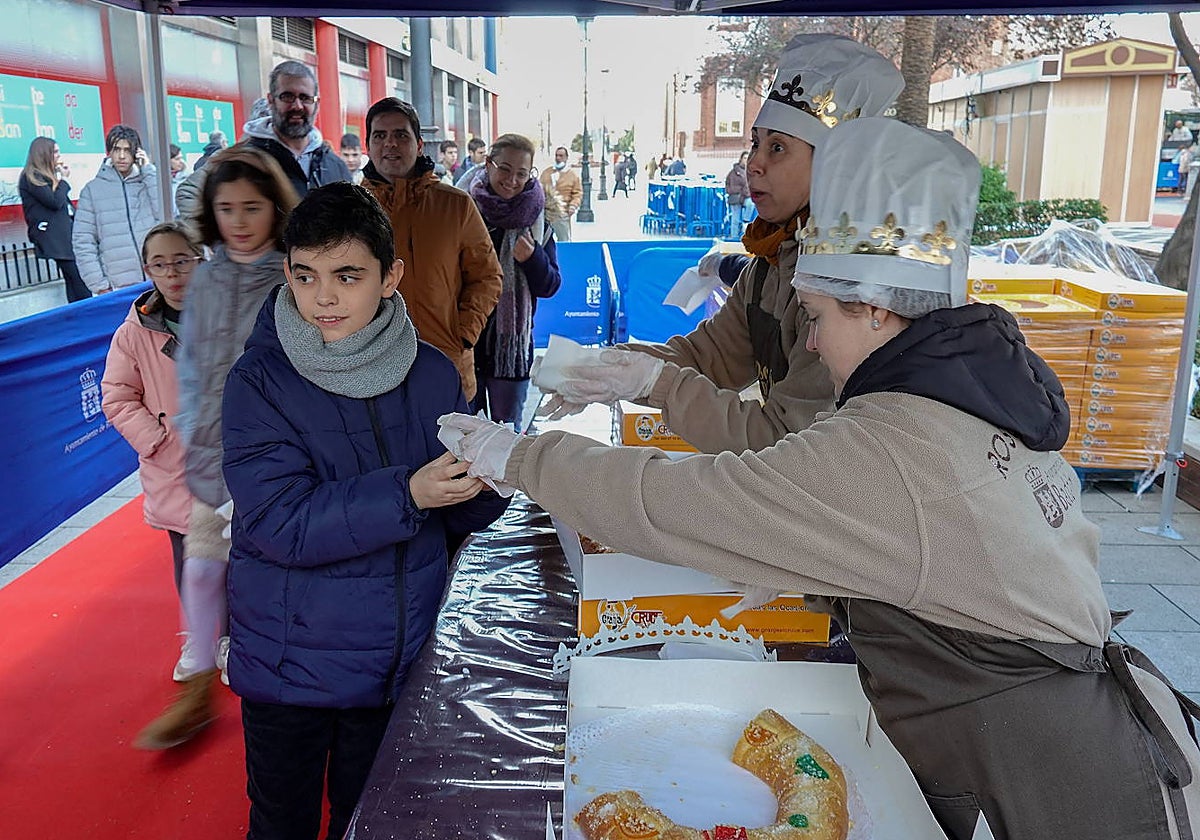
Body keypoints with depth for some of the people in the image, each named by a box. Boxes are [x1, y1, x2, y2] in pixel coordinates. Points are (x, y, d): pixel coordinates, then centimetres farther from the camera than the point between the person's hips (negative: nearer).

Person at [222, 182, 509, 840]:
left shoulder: (430, 374, -4)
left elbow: (468, 515, 0)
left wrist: (482, 475, -23)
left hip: (401, 660, 3)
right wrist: (407, 496, -33)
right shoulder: (259, 383, -13)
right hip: (291, 662, -2)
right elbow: (282, 524, -23)